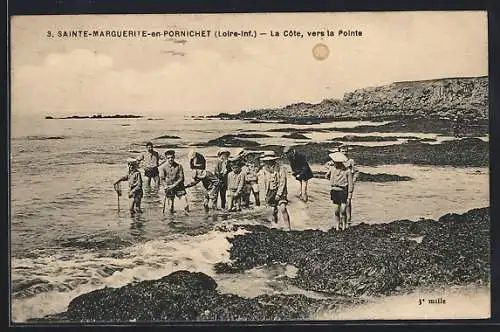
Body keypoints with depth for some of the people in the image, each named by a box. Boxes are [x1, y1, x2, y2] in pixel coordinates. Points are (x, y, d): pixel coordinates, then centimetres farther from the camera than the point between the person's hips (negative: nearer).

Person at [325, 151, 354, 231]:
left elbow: (350, 184, -7)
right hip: (334, 191, 3)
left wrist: (349, 196, -9)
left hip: (343, 191, -3)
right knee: (336, 210, 5)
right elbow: (327, 176, 20)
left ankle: (344, 225, 15)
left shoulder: (347, 171, -12)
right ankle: (337, 225, 20)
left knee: (343, 210, -6)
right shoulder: (332, 168, -3)